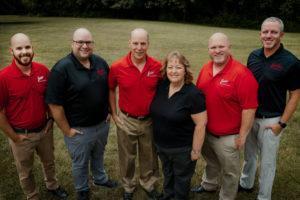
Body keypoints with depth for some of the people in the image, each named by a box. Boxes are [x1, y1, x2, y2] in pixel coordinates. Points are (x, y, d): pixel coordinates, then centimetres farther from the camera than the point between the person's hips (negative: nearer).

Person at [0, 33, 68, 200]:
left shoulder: (43, 70, -9)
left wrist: (50, 120, 3)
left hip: (45, 130, 4)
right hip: (21, 135, -3)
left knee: (49, 162, 27)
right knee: (26, 172, 19)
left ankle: (52, 185, 55)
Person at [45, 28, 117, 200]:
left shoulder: (101, 62, -4)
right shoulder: (61, 69, -21)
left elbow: (110, 89, 10)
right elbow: (55, 104, -20)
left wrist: (109, 112, 7)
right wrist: (67, 130, -15)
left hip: (103, 124, 5)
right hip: (79, 129, -4)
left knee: (98, 155, 28)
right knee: (80, 163, 19)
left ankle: (100, 178, 55)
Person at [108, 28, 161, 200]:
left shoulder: (158, 66, -12)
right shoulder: (117, 67, -14)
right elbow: (111, 90, 2)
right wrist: (114, 115, 0)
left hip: (150, 121, 1)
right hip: (126, 121, 0)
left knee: (149, 157, 20)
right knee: (127, 158, 19)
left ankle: (148, 184, 47)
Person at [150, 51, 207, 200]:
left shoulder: (193, 94, -24)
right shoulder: (161, 86, -5)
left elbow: (200, 124, -20)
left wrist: (195, 150, -16)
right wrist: (158, 140, 10)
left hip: (182, 149, -6)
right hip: (160, 145, 6)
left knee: (181, 179, 19)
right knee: (167, 174, 29)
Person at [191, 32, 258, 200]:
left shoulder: (242, 74, -23)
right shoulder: (205, 69, -2)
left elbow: (249, 108, -21)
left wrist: (242, 136, -17)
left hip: (228, 137, -6)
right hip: (205, 131, 6)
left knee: (229, 172, 17)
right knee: (211, 162, 30)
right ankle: (208, 185, 56)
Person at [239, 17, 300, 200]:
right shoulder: (254, 56, 0)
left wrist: (282, 123, -12)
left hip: (271, 120, -5)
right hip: (249, 115, 5)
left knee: (267, 161, 11)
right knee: (249, 154, 23)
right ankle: (246, 184, 45)